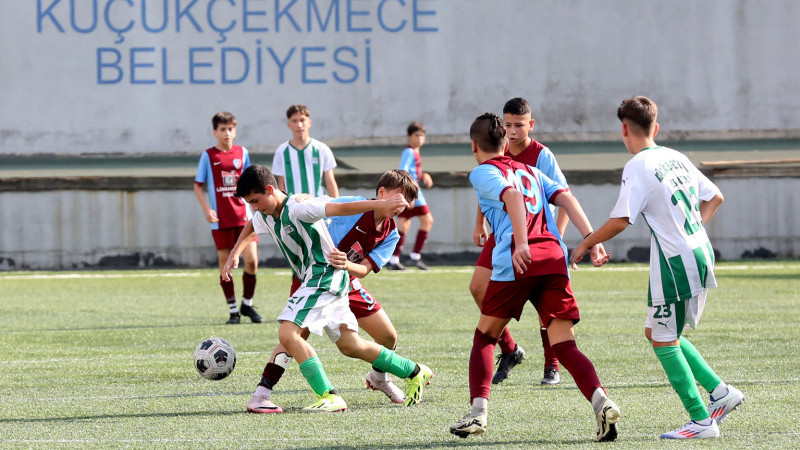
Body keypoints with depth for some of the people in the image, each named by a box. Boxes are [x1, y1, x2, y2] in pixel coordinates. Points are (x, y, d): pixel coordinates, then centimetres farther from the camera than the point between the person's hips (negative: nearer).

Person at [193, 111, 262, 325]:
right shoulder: (208, 156, 2)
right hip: (221, 219, -1)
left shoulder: (242, 153, 8)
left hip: (243, 216, 1)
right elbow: (198, 185, 5)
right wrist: (206, 209, -7)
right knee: (225, 264, 2)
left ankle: (247, 303, 12)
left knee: (251, 260, -8)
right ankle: (233, 310, 12)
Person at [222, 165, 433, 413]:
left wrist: (379, 205, -39)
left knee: (288, 333, -20)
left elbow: (340, 208, -29)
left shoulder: (298, 208, -20)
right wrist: (234, 254, 20)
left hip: (325, 277, -9)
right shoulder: (266, 215, 7)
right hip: (313, 280, 9)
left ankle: (329, 397, -20)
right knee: (349, 346, 13)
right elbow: (251, 228, 31)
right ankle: (415, 372, 26)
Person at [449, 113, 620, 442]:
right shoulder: (530, 171, 29)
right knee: (565, 346, 0)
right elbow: (566, 199, 15)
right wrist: (592, 240, 6)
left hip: (516, 262, -4)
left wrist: (521, 244, -22)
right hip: (554, 258, 4)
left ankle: (478, 411, 2)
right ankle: (601, 402, -24)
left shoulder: (482, 173, 11)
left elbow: (512, 195, -10)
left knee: (485, 337, 14)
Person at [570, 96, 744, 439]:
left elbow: (620, 220, -19)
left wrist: (586, 244, -6)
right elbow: (715, 197, 21)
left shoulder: (638, 167, -12)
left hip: (674, 262, -8)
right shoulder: (676, 158, 12)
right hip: (700, 254, 8)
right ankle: (720, 391, 12)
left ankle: (701, 420, -1)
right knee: (657, 332, 19)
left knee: (664, 342, 1)